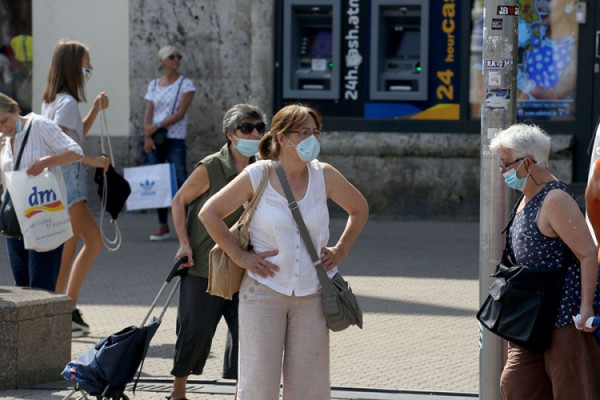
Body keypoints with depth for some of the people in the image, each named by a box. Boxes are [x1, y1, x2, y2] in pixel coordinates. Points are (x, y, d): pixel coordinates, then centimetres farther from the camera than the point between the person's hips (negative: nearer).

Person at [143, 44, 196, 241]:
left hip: (175, 138, -4)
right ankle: (163, 226, 7)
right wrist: (147, 136, -8)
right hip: (155, 139, 4)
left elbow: (180, 113, -9)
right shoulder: (153, 85, 13)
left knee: (180, 178, -10)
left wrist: (158, 126, -15)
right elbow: (148, 113, 6)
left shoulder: (185, 84, 1)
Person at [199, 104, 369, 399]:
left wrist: (341, 251, 7)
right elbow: (209, 213, 0)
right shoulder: (256, 177, -7)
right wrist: (240, 256, -3)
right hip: (264, 291, -3)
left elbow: (359, 209, 17)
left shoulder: (324, 176, 0)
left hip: (312, 294, 3)